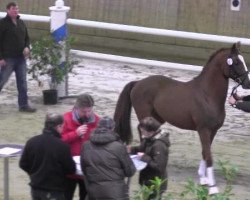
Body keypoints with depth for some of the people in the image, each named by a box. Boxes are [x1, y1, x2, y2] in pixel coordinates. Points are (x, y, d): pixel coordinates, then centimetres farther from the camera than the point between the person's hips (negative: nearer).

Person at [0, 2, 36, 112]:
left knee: (22, 82, 6)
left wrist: (27, 47, 0)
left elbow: (26, 38, 21)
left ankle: (23, 105, 12)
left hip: (21, 58, 6)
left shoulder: (21, 23, 12)